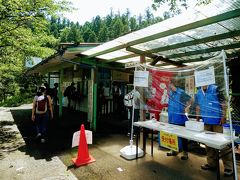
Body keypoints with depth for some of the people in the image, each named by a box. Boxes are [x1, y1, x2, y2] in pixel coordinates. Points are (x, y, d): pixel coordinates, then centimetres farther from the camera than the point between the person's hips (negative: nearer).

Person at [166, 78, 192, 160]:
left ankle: (185, 152, 18)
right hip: (172, 118, 7)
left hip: (180, 118, -7)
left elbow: (190, 99, -11)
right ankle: (174, 150, 30)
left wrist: (187, 107, -22)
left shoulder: (181, 92, -13)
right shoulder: (170, 93, 8)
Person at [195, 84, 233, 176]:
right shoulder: (198, 93, 8)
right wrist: (197, 119, 13)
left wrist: (223, 117, -12)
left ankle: (228, 167, 13)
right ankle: (211, 163, 26)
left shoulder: (215, 89, -8)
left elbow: (223, 104, -7)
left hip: (217, 121, -5)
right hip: (206, 122, 5)